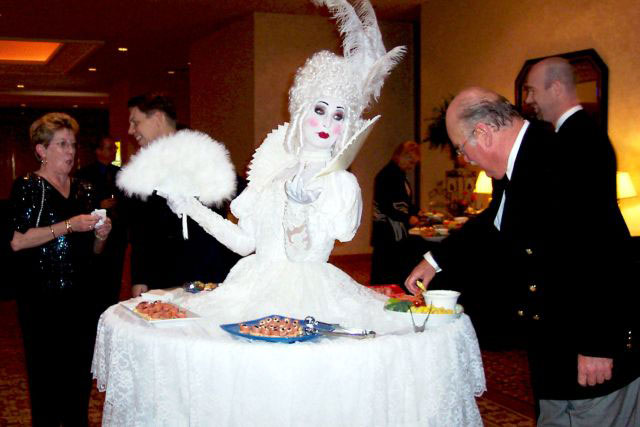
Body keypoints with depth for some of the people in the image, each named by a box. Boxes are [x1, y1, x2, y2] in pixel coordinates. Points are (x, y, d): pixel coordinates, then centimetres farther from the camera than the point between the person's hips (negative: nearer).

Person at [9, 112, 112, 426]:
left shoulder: (82, 190, 14)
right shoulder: (27, 187, -3)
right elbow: (16, 241, -16)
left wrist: (101, 234, -1)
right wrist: (68, 226, -17)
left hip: (80, 295, 6)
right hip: (42, 300, -6)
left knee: (80, 375, 10)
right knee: (46, 375, 0)